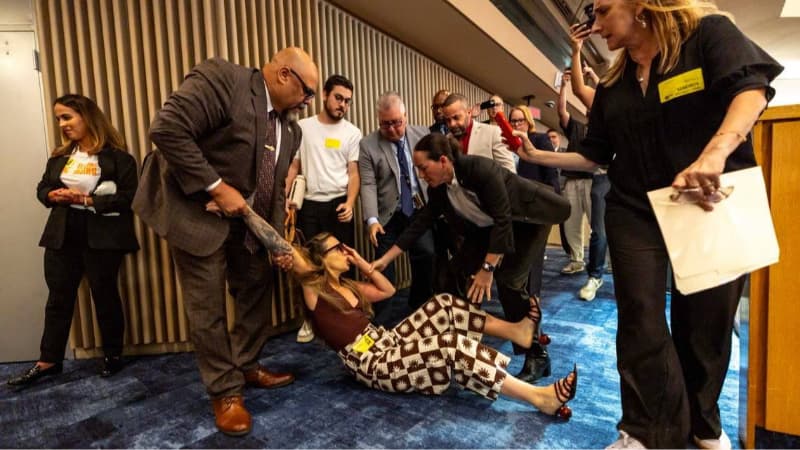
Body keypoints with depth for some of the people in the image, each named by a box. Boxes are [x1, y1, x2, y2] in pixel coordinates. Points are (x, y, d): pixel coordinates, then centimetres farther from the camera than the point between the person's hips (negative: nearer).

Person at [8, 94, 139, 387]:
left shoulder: (116, 156, -8)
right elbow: (42, 188, 17)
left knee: (104, 295, 5)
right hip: (62, 236, 6)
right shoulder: (59, 156, 14)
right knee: (58, 297, 12)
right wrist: (53, 195, -5)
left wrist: (89, 200, -20)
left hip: (102, 237, -6)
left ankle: (113, 356, 21)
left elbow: (128, 196, -14)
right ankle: (48, 361, 23)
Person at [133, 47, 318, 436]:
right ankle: (225, 392, 18)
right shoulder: (221, 78, -19)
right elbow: (167, 129, -28)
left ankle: (247, 366, 35)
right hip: (198, 213, -7)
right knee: (208, 308, 1)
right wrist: (217, 188, -26)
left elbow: (275, 188, 7)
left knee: (257, 293, 14)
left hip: (246, 220, 8)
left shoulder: (290, 127, 4)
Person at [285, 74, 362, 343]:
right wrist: (285, 197, -7)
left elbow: (353, 173, 1)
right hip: (308, 205, 0)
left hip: (338, 205, 0)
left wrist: (349, 203, -14)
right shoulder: (303, 127, 4)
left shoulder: (352, 133, 3)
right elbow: (293, 166, 6)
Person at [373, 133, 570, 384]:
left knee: (509, 280, -19)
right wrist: (385, 259, -6)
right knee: (459, 269, -4)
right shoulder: (438, 188, -11)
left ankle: (536, 355, -3)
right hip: (490, 226, 7)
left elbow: (503, 220, -31)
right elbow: (421, 223, -4)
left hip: (526, 220, -7)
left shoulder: (480, 170, -33)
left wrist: (487, 268, -30)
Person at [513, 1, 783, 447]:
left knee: (707, 323, 9)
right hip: (636, 212, 3)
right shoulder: (612, 86, 9)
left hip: (715, 203, -3)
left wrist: (714, 154, -37)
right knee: (641, 324, -1)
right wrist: (539, 156, 3)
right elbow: (596, 155, 10)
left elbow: (752, 87, -20)